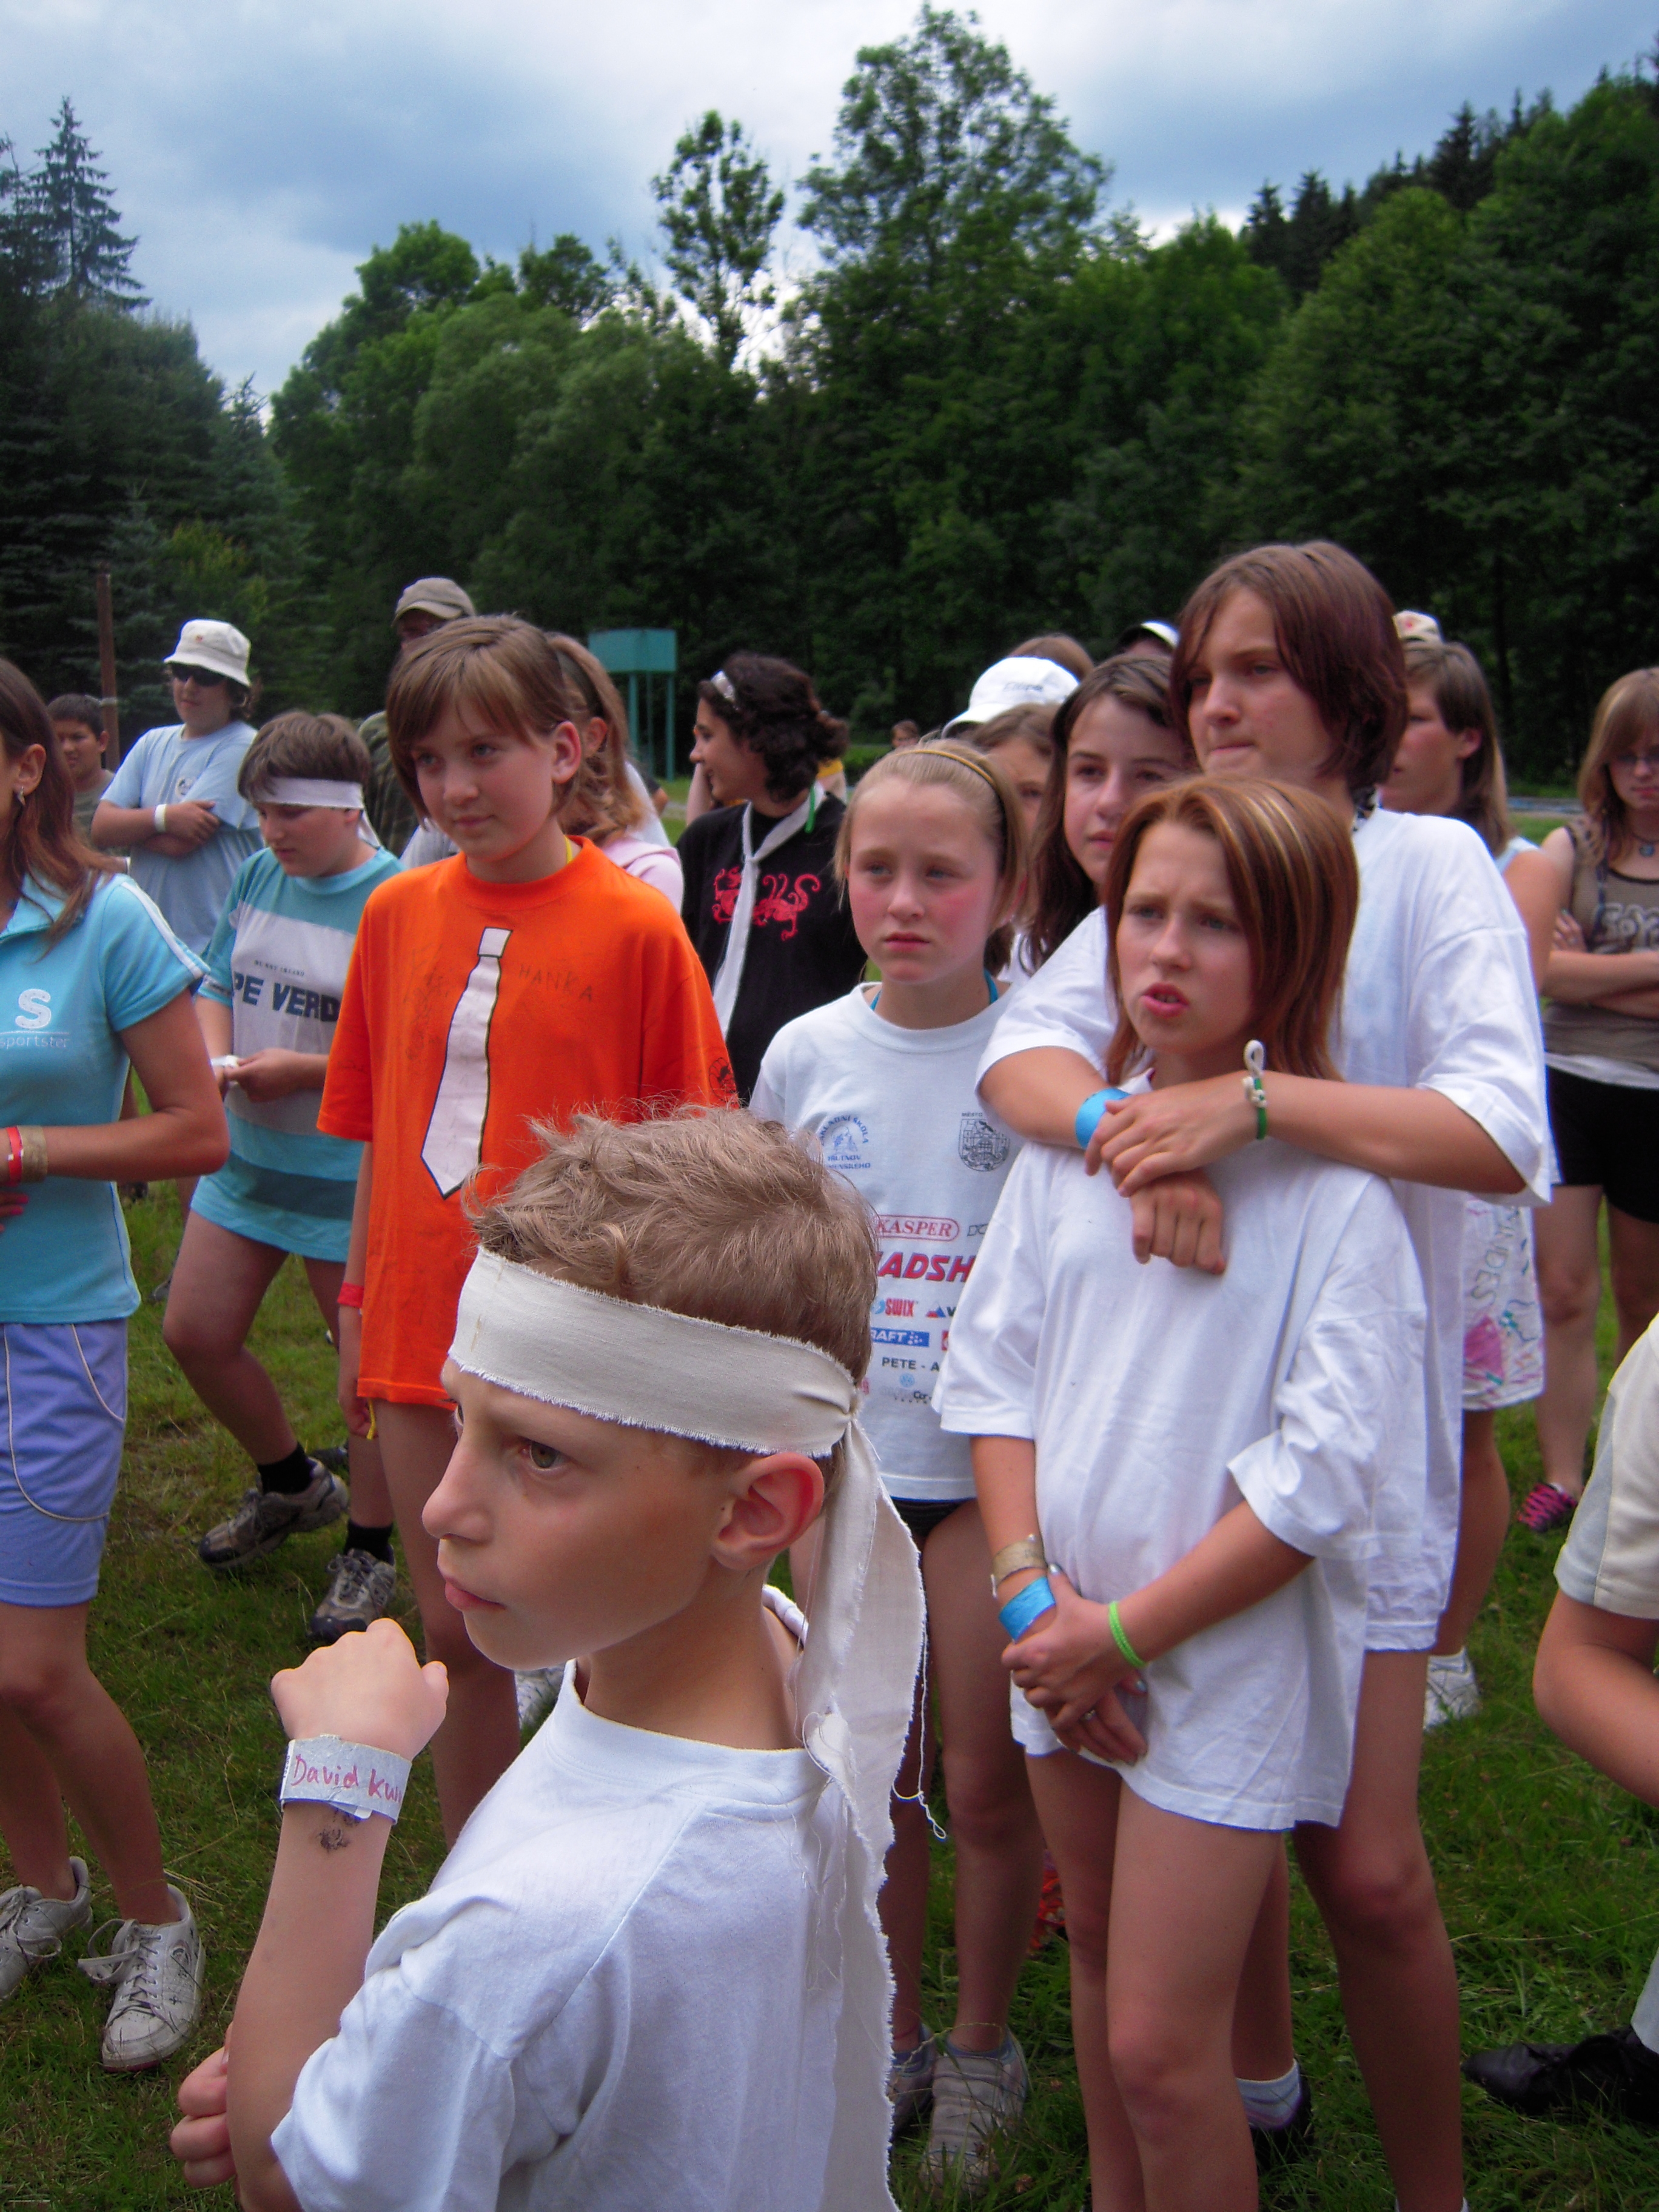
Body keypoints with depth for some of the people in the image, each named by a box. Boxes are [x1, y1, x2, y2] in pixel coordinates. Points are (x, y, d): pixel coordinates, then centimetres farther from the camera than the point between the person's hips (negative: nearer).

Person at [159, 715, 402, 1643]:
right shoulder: (260, 876, 4)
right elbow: (218, 983, 12)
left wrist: (303, 1070, -23)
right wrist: (214, 1053, -9)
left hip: (348, 1174, -7)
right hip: (249, 1156, 8)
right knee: (196, 1332, 12)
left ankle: (369, 1551, 25)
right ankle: (293, 1485, 36)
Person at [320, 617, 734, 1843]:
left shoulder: (635, 923, -10)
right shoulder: (397, 912, 3)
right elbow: (378, 1132, 11)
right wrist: (359, 1306, 12)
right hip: (422, 1335, 5)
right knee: (458, 1638, 17)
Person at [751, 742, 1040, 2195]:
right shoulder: (808, 1053, -1)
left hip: (992, 1462, -3)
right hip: (849, 1454, 3)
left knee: (986, 1786, 8)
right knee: (873, 1771, 16)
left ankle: (982, 2044, 33)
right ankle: (895, 2035, 36)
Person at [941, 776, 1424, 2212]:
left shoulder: (1333, 1177, -15)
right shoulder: (1071, 1137, 2)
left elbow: (1328, 1466, -17)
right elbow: (995, 1368, 5)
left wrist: (1127, 1632, -14)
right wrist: (1027, 1586, -7)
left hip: (1229, 1648, -5)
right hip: (1068, 1637, 5)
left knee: (1161, 2048, -1)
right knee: (1098, 1958, 21)